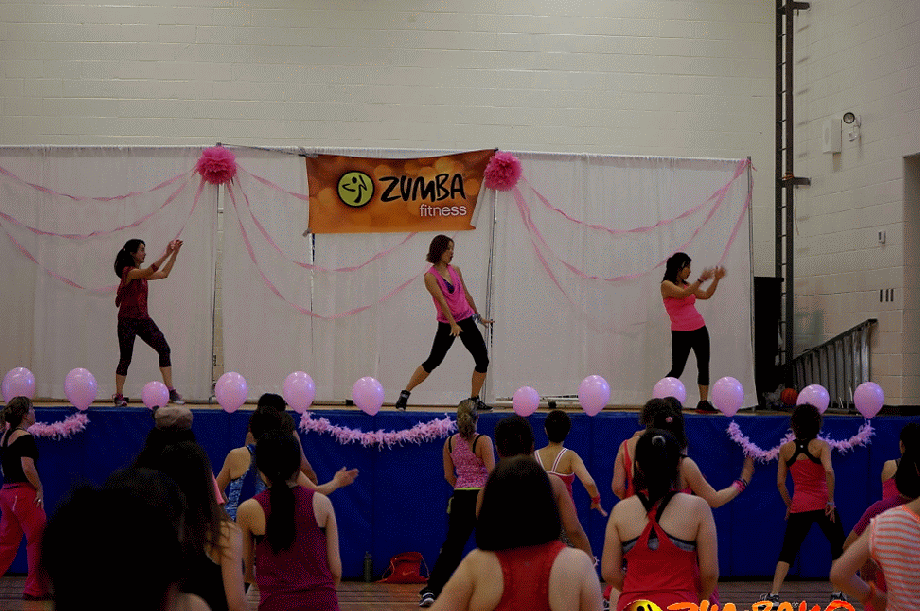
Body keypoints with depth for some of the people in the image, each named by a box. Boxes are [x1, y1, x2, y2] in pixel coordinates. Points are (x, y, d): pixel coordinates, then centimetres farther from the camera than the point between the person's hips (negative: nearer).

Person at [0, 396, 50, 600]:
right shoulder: (25, 437, -13)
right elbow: (28, 468, -20)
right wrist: (40, 489, -10)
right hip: (24, 493, -9)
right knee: (38, 540, 1)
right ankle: (36, 589, 5)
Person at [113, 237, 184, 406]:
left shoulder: (142, 273, 13)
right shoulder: (128, 272, -13)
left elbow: (163, 274, 19)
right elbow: (150, 272, -29)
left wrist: (174, 253, 13)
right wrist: (166, 254, -31)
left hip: (143, 319, 7)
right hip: (127, 320, -7)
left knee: (164, 349, -7)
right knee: (126, 358, -3)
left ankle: (170, 390, -7)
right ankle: (119, 396, 11)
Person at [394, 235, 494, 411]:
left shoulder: (455, 270, 8)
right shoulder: (430, 276, -10)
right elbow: (441, 300, -18)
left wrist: (478, 316, 23)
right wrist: (453, 324, -25)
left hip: (466, 320, 6)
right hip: (446, 324, -5)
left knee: (483, 359, -2)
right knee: (433, 361, -7)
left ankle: (474, 400, 10)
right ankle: (404, 394, 6)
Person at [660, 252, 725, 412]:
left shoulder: (686, 284, 13)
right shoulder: (666, 285, -8)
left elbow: (706, 295, 17)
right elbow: (683, 294, -26)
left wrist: (716, 279, 6)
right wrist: (701, 279, -31)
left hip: (699, 329, 7)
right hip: (681, 332, -7)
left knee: (704, 365, 1)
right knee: (677, 370, -6)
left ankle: (703, 402, 3)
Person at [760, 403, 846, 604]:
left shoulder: (785, 448, 4)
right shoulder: (821, 445, -5)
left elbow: (780, 483, 4)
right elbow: (829, 471, -20)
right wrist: (830, 500, -14)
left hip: (799, 507, 2)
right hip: (822, 504, -2)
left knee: (787, 551, 8)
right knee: (839, 547, 15)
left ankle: (774, 593, -4)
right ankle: (837, 592, 10)